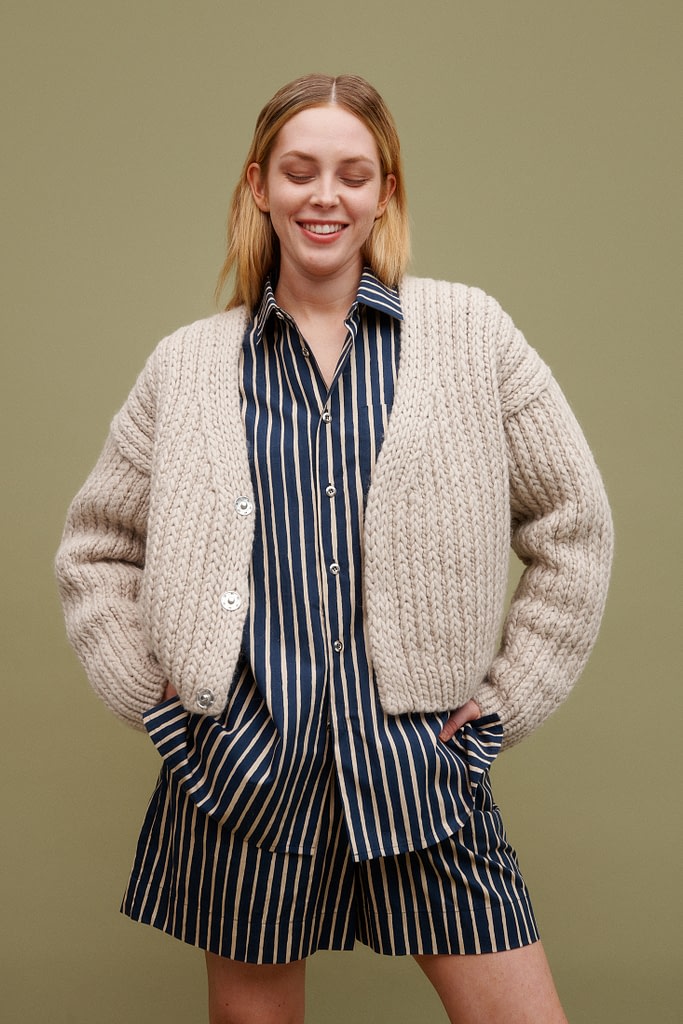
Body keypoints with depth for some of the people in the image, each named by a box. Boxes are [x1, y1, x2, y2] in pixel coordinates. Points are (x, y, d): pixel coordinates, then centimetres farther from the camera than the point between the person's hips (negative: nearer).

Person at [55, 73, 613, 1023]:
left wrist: (504, 700, 2)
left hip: (424, 762, 0)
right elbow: (94, 547, 14)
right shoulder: (188, 364, 6)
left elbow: (573, 525, 6)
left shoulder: (470, 331, 2)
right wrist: (151, 692, 3)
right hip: (242, 766, 1)